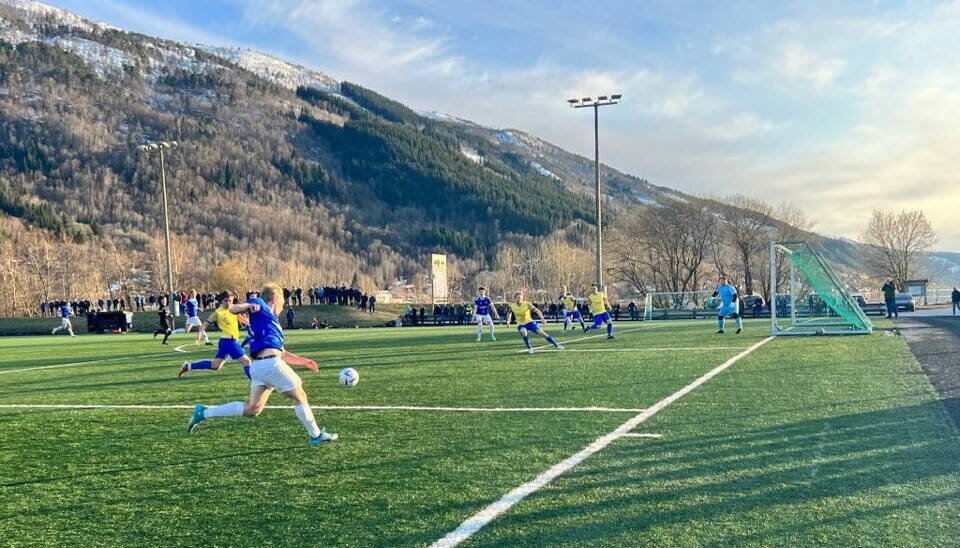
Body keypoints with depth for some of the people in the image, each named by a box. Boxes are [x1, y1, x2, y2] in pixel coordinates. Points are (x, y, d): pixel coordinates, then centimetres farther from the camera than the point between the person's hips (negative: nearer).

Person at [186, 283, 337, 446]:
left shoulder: (270, 320, 28)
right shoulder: (259, 305, 6)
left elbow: (280, 351, 31)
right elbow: (233, 309, -6)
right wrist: (247, 306, -26)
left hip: (258, 365, 9)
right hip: (270, 363, -9)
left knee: (252, 409, 7)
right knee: (300, 396, 5)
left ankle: (203, 412, 7)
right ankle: (316, 435, 14)